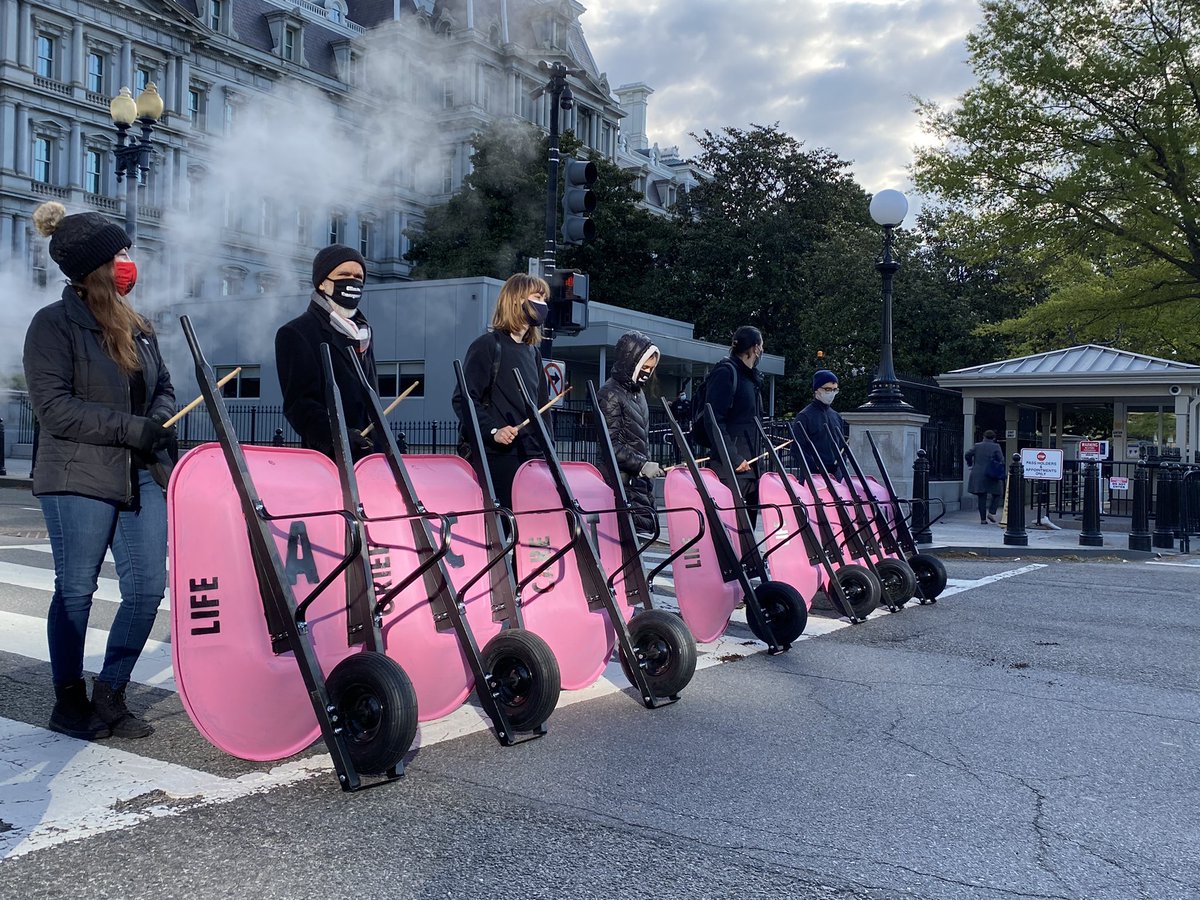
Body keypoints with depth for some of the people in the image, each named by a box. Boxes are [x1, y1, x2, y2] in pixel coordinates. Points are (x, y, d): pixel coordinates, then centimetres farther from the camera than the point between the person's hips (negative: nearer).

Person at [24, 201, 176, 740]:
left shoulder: (138, 327, 14)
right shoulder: (53, 324, -5)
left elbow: (163, 386, 21)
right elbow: (54, 406, -14)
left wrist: (161, 420, -3)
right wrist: (132, 428, -19)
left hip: (142, 477, 6)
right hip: (79, 478, -6)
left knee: (148, 588, 2)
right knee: (76, 590, 4)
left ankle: (110, 695, 17)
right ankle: (69, 701, 19)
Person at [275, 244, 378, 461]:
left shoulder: (362, 335, 22)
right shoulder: (294, 334, -1)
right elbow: (298, 403, -12)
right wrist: (336, 435, -26)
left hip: (368, 454, 7)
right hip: (326, 455, -6)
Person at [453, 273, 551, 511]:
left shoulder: (533, 352, 19)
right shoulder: (487, 345, -3)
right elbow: (464, 399, -10)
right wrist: (492, 431, -22)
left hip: (532, 455, 7)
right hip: (498, 456, -7)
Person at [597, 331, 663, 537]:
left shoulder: (638, 393, 18)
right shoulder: (610, 394, -9)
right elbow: (611, 444, -16)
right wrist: (642, 465, -20)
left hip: (640, 480, 9)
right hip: (622, 484, -8)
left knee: (648, 528, 4)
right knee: (641, 529, -16)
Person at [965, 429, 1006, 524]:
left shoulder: (977, 446, 5)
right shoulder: (996, 447, -3)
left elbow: (967, 455, 4)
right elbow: (1001, 460, -7)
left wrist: (971, 463, 20)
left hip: (978, 475, 3)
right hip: (991, 476, -3)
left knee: (981, 497, 6)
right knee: (997, 494, 13)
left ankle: (983, 519, 5)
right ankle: (991, 512, -5)